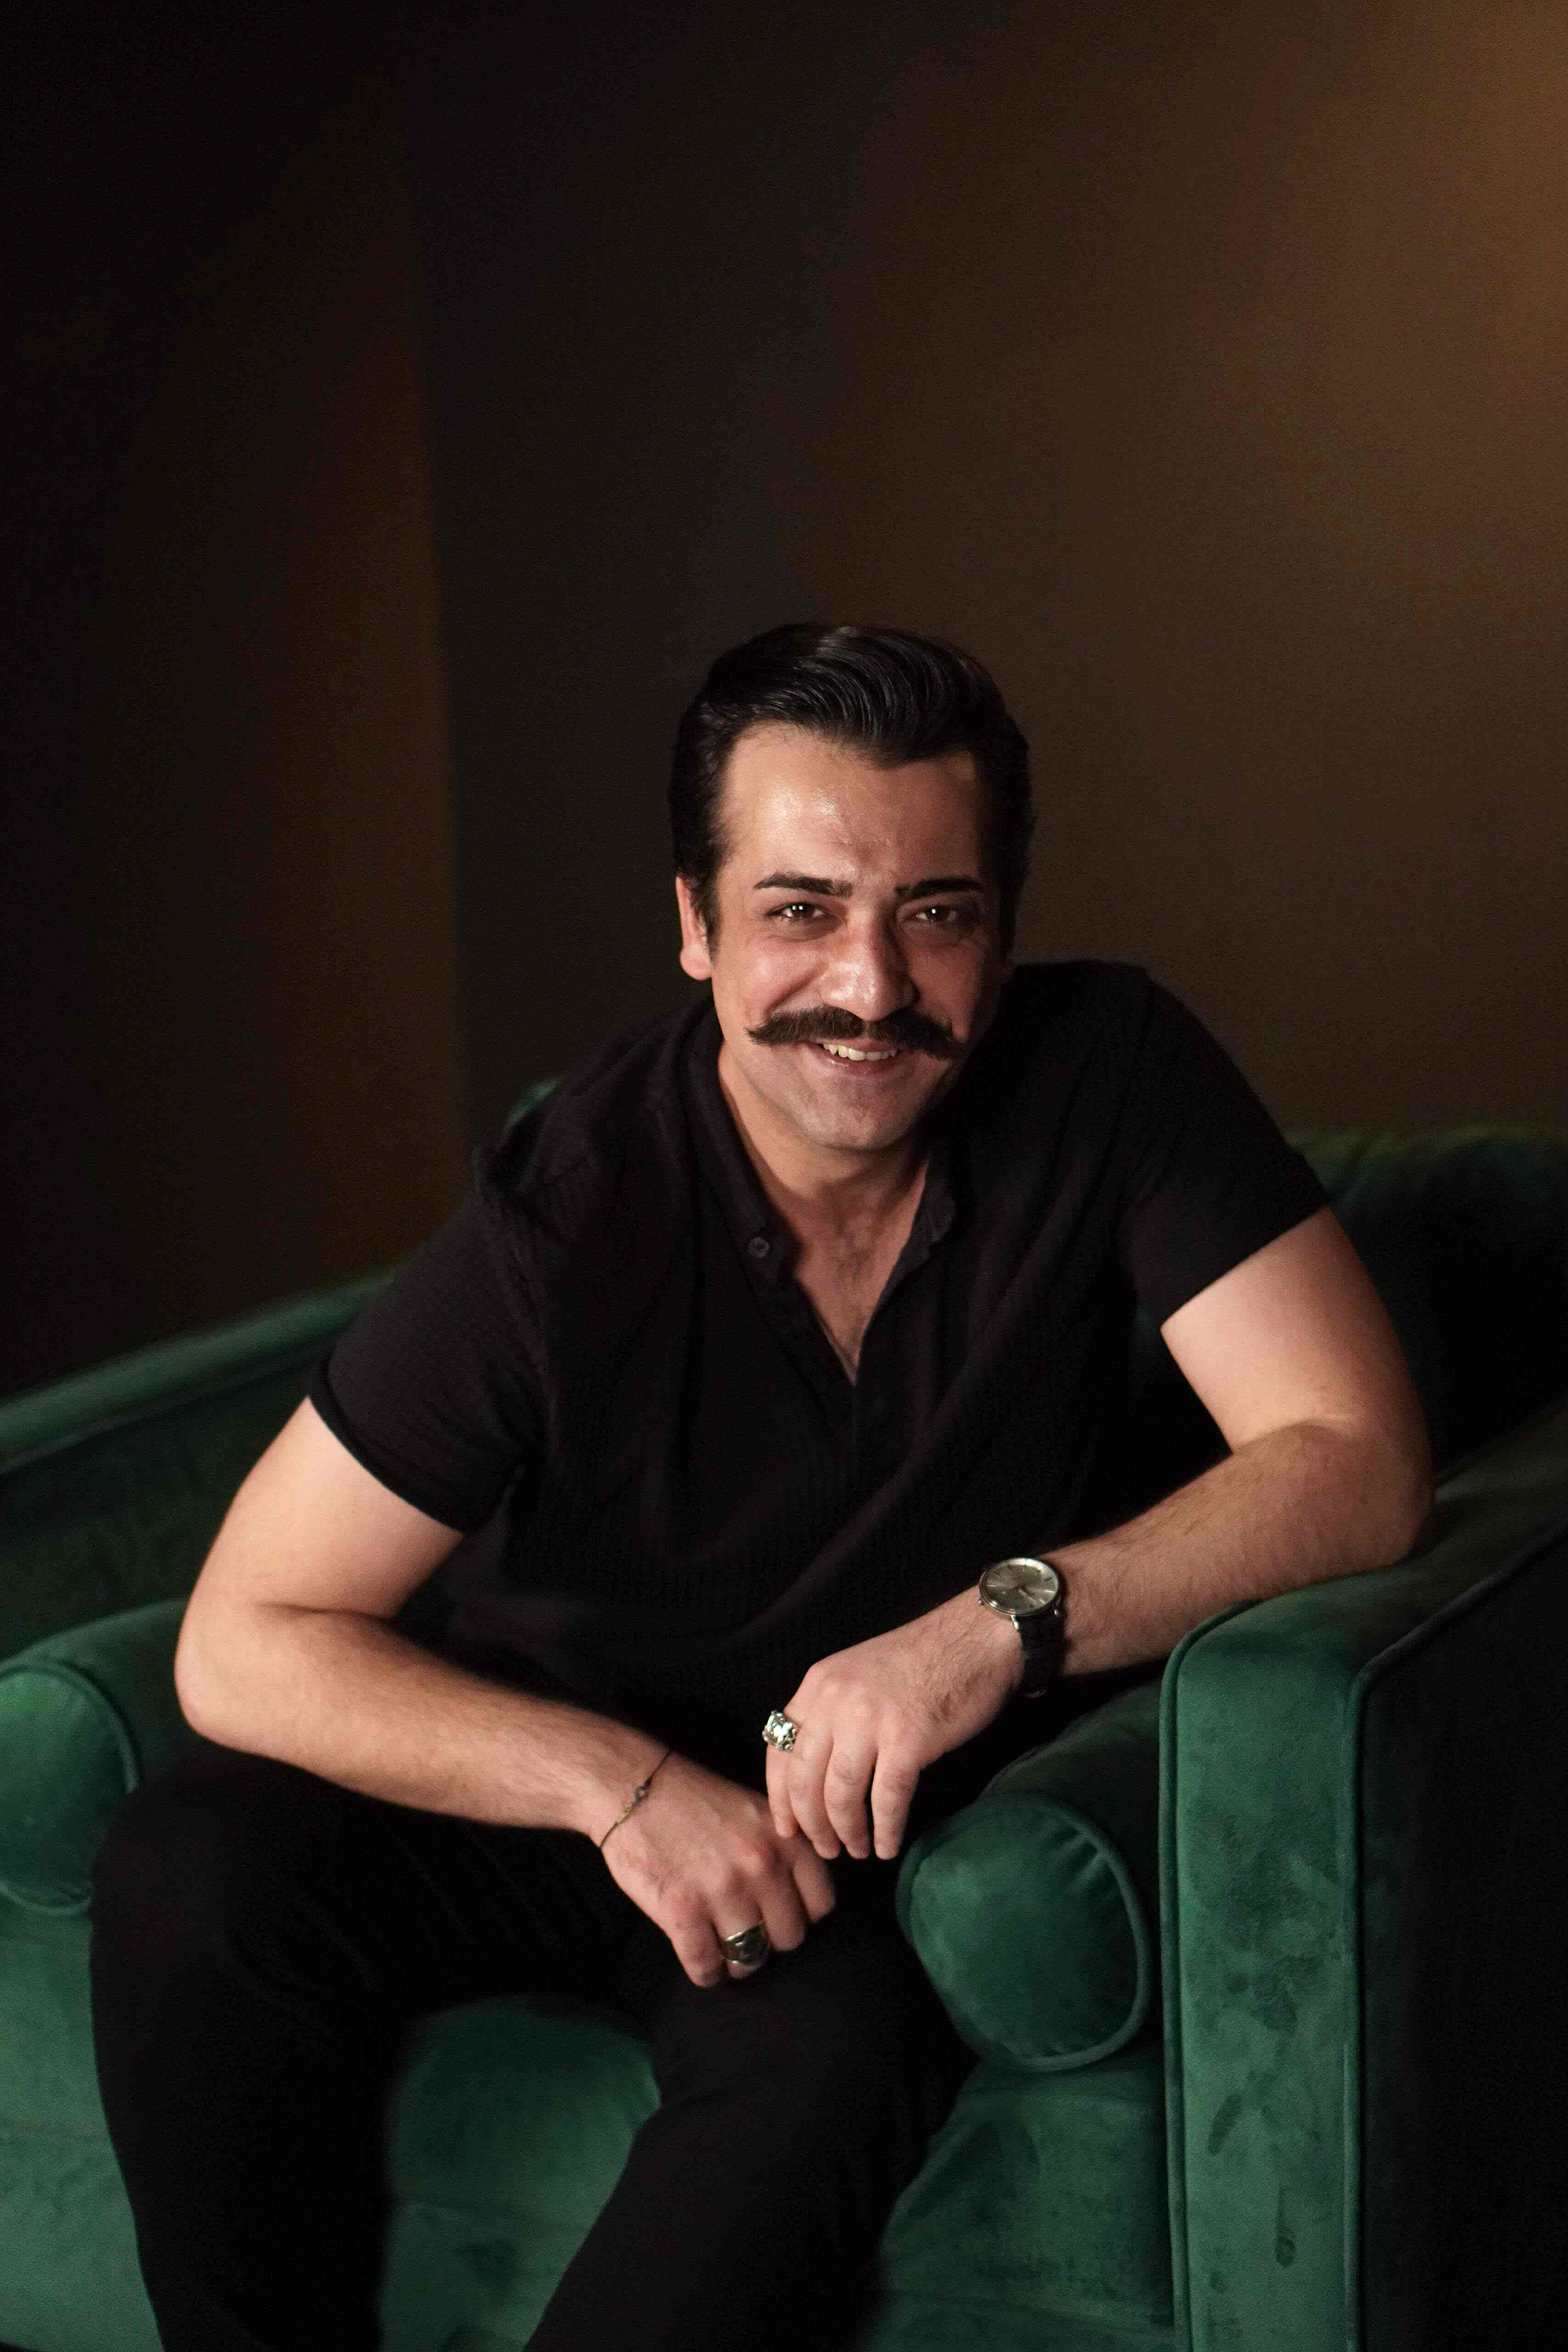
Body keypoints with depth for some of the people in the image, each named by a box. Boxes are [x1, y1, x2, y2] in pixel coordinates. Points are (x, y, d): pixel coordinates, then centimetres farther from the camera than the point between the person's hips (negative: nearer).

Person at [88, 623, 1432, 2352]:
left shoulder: (1110, 1075, -15)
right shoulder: (567, 1221, -20)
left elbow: (1361, 1463, -18)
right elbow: (243, 1644, -17)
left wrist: (1007, 1619, -31)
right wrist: (625, 1787, -28)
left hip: (883, 1816, 0)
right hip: (553, 1770, 1)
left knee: (831, 2044, -33)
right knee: (189, 1880, -25)